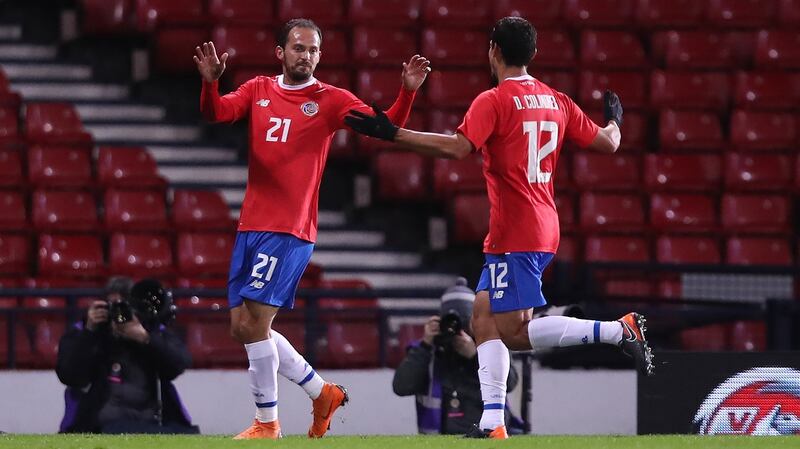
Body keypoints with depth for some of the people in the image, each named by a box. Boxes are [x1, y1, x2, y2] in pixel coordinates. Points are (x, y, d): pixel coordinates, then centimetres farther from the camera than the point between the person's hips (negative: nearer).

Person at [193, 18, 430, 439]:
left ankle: (267, 423, 0)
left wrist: (407, 92, -25)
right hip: (251, 225, 6)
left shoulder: (330, 100, 0)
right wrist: (210, 82, -25)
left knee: (253, 322, -12)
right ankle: (322, 392, 22)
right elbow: (217, 112, -4)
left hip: (290, 230, -6)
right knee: (243, 326, 7)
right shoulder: (258, 90, 11)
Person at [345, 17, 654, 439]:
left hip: (515, 237, -8)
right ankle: (492, 424, 1)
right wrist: (613, 120, 40)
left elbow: (457, 147, -24)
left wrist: (393, 134, -22)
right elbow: (607, 143, 17)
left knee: (513, 333, -7)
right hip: (543, 229, 8)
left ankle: (618, 330, -14)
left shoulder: (493, 101, -11)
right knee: (484, 319, 10)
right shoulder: (556, 101, 11)